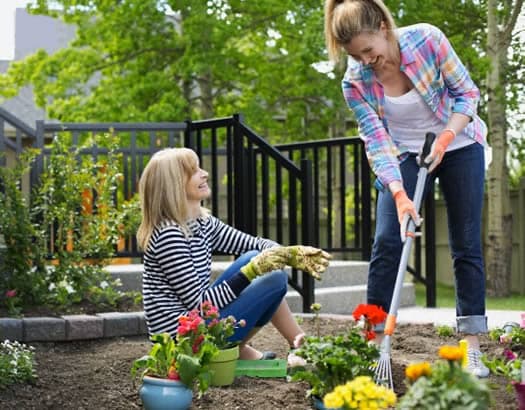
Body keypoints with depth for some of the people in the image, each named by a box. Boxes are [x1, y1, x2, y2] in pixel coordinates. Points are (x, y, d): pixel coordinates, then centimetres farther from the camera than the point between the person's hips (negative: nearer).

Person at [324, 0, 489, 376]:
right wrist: (399, 196, -33)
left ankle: (472, 349, 1)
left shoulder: (427, 39, -24)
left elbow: (467, 92, -13)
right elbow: (377, 142, -21)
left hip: (459, 145, -1)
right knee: (387, 243, -11)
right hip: (405, 155, 1)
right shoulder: (356, 82, -19)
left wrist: (445, 139, -26)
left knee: (466, 245, -2)